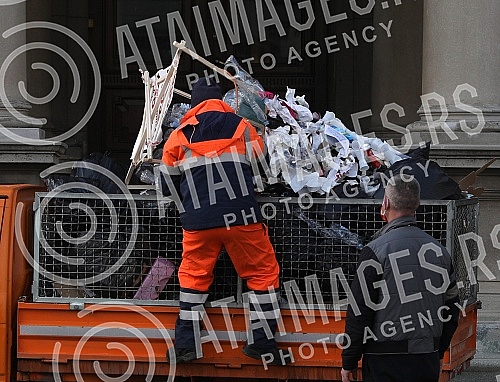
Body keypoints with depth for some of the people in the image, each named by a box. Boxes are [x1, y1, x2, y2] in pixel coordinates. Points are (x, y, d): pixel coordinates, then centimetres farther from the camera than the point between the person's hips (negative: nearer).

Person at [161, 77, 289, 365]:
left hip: (198, 222, 2)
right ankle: (262, 342, 7)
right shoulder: (242, 127, 6)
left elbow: (172, 182, 15)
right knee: (263, 272, 9)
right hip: (242, 217, -2)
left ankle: (186, 345, 10)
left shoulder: (178, 138, 8)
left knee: (194, 275, 14)